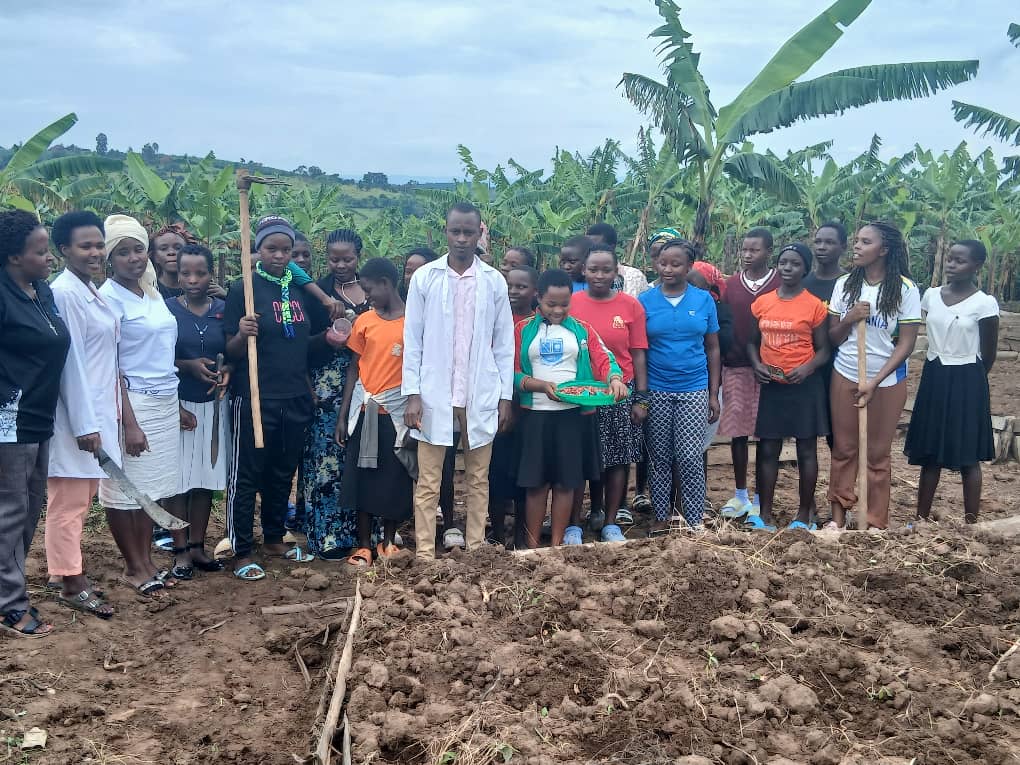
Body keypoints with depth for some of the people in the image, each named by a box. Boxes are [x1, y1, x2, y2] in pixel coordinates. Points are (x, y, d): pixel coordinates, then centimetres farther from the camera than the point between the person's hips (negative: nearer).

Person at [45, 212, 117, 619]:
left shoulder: (90, 292, 11)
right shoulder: (64, 293, -16)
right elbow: (70, 361, -19)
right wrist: (84, 424, -20)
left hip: (96, 410, 9)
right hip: (75, 414, -9)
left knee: (80, 499, 16)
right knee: (68, 501, 1)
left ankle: (65, 570, 27)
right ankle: (71, 584, 10)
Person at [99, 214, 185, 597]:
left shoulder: (153, 293, 12)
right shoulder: (108, 297, -11)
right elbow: (109, 366, -15)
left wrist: (176, 406, 18)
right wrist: (129, 422, -19)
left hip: (165, 402, 7)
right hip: (132, 403, -7)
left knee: (152, 486, 12)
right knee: (125, 489, 4)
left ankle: (147, 561, 22)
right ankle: (133, 567, 15)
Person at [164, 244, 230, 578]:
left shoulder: (223, 309, 4)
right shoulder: (166, 309, -4)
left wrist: (226, 371, -11)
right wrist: (189, 366, -18)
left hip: (212, 404, 3)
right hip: (177, 404, -3)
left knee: (207, 476, 8)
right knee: (178, 477, -1)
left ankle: (197, 546, 20)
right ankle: (180, 551, 9)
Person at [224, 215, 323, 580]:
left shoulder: (300, 288, 8)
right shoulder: (243, 289, -8)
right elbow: (231, 352, -8)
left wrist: (326, 336, -1)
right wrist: (243, 335, -28)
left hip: (295, 398, 6)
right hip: (255, 399, -6)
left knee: (283, 473, 17)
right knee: (247, 476, 4)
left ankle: (274, 539, 32)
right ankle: (242, 552, 14)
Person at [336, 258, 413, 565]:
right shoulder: (365, 321, 4)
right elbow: (354, 369, 7)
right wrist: (342, 415, 3)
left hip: (397, 413, -2)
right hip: (365, 411, 3)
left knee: (395, 481, 6)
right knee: (362, 479, 5)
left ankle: (388, 542, 23)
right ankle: (364, 547, 15)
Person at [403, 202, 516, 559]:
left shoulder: (494, 281, 3)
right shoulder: (424, 277, 0)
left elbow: (504, 344, 6)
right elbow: (412, 341, 0)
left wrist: (505, 396, 3)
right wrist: (412, 394, -6)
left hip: (481, 397, 1)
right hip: (434, 396, -1)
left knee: (478, 479, 10)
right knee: (428, 482, 3)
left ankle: (476, 550, 21)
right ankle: (424, 554, 10)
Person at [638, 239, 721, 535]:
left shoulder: (704, 300, 1)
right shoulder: (645, 301, -1)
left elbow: (712, 349, 6)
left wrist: (714, 394, 3)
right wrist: (638, 397, -4)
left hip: (694, 391, 0)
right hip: (655, 391, 0)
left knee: (690, 458, -3)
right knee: (660, 458, 8)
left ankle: (695, 520, 8)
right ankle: (662, 516, 20)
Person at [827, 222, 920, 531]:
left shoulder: (905, 289, -10)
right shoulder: (844, 284, -1)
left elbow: (906, 344, -10)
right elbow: (832, 338, 4)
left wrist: (874, 381, -17)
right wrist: (849, 319, -17)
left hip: (887, 381, -3)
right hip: (845, 377, 3)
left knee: (877, 453, 6)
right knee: (843, 448, 7)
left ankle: (873, 521, 15)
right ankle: (838, 514, 16)